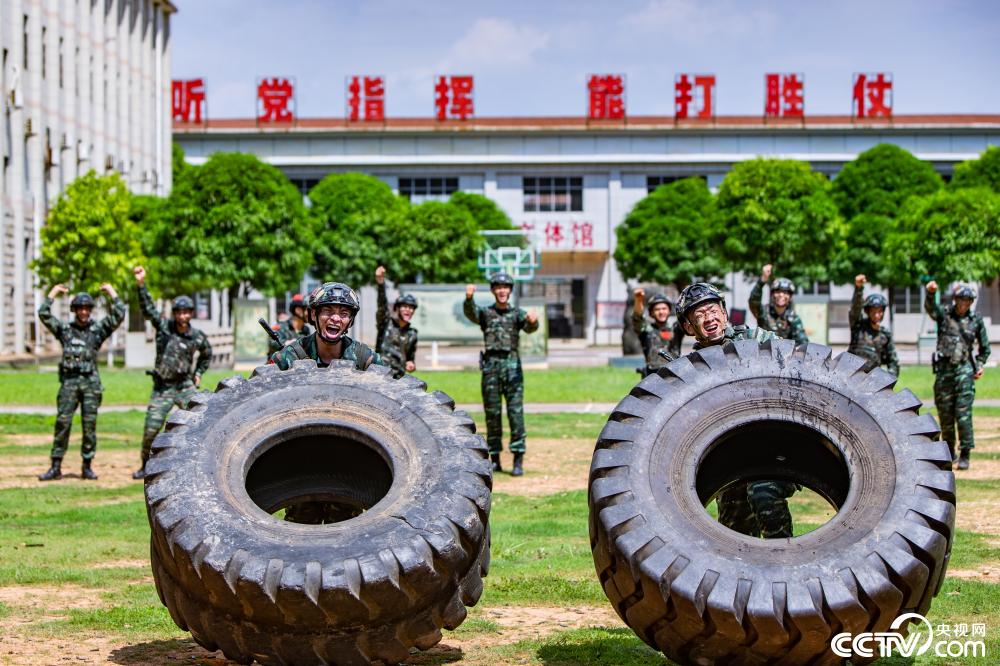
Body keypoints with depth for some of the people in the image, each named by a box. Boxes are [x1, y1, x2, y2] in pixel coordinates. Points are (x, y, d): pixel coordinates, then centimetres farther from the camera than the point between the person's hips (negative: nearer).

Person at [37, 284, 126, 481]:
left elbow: (119, 314, 1)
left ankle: (87, 467, 7)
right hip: (69, 381, 0)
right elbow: (43, 314, 5)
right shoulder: (64, 329, 11)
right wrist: (54, 292, 9)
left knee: (90, 424, 0)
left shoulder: (98, 329, 8)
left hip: (90, 382, 0)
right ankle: (56, 468, -3)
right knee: (62, 423, -4)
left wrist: (111, 292, 5)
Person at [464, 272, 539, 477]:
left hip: (512, 365, -1)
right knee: (492, 413, 4)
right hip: (491, 365, 1)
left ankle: (518, 459, -8)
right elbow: (471, 313, -11)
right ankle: (495, 459, 11)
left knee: (516, 411, -7)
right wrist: (469, 298, -34)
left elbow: (529, 328, -11)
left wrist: (532, 321, -36)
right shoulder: (486, 312, 11)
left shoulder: (517, 313, 9)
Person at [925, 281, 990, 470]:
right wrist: (930, 293, -39)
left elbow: (985, 347, 17)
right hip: (944, 369, 1)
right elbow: (930, 307, -19)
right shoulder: (944, 314, 3)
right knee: (945, 414, 6)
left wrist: (980, 365, 5)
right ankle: (949, 453, 20)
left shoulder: (976, 320, 6)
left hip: (964, 369, -1)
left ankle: (965, 454, -6)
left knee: (963, 413, -10)